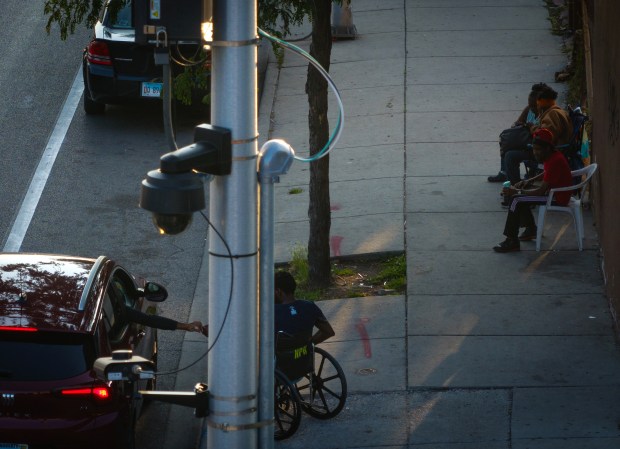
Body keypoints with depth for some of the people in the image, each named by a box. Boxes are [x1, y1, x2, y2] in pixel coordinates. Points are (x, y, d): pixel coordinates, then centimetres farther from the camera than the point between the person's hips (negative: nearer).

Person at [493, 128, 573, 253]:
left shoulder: (555, 161, -27)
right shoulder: (552, 156, 3)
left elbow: (542, 191, -28)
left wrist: (517, 192, -24)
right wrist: (529, 181, 8)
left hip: (558, 198, -10)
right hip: (553, 190, 10)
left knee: (516, 200, -18)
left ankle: (512, 241, -14)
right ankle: (531, 229, 24)